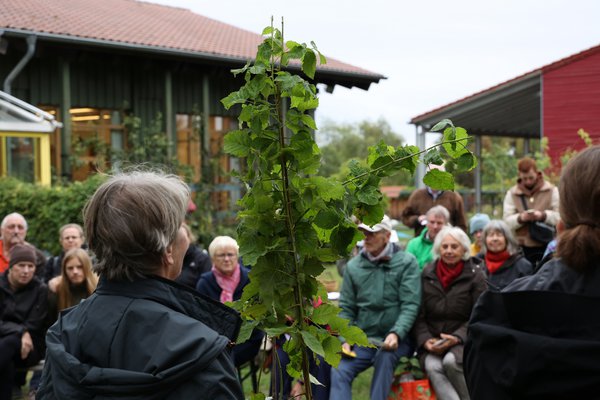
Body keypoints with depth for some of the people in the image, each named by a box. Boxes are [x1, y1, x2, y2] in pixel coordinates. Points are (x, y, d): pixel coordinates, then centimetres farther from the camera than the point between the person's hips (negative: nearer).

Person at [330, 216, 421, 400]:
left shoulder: (407, 262, -5)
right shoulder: (353, 266, 5)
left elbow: (410, 305, -12)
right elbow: (346, 308, 8)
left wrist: (396, 333, -27)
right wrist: (345, 340, -6)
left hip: (398, 339, -3)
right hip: (364, 339, 4)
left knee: (385, 356, -34)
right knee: (339, 371, -18)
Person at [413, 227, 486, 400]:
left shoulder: (475, 275, 4)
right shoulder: (427, 274, 11)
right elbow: (419, 315, 9)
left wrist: (457, 337, -16)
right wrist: (425, 340, -9)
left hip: (463, 341, -2)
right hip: (431, 342, 2)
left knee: (451, 361, -33)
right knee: (433, 367, -30)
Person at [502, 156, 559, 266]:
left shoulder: (552, 190, 4)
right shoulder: (512, 193, 6)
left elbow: (561, 216, -3)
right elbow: (506, 221, 0)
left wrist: (543, 215, -18)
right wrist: (520, 218, -19)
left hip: (547, 246, -1)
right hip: (523, 248, 1)